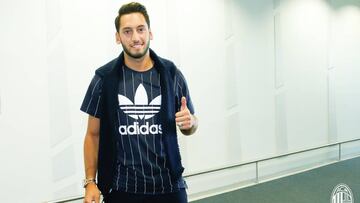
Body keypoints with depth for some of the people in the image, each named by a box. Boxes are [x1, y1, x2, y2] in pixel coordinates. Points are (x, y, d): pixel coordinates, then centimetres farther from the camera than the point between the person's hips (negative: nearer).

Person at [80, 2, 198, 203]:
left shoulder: (172, 74, -1)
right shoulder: (104, 78, -3)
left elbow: (190, 126, 9)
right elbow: (93, 134, 3)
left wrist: (190, 122, -13)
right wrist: (90, 181, -2)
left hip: (168, 186, 1)